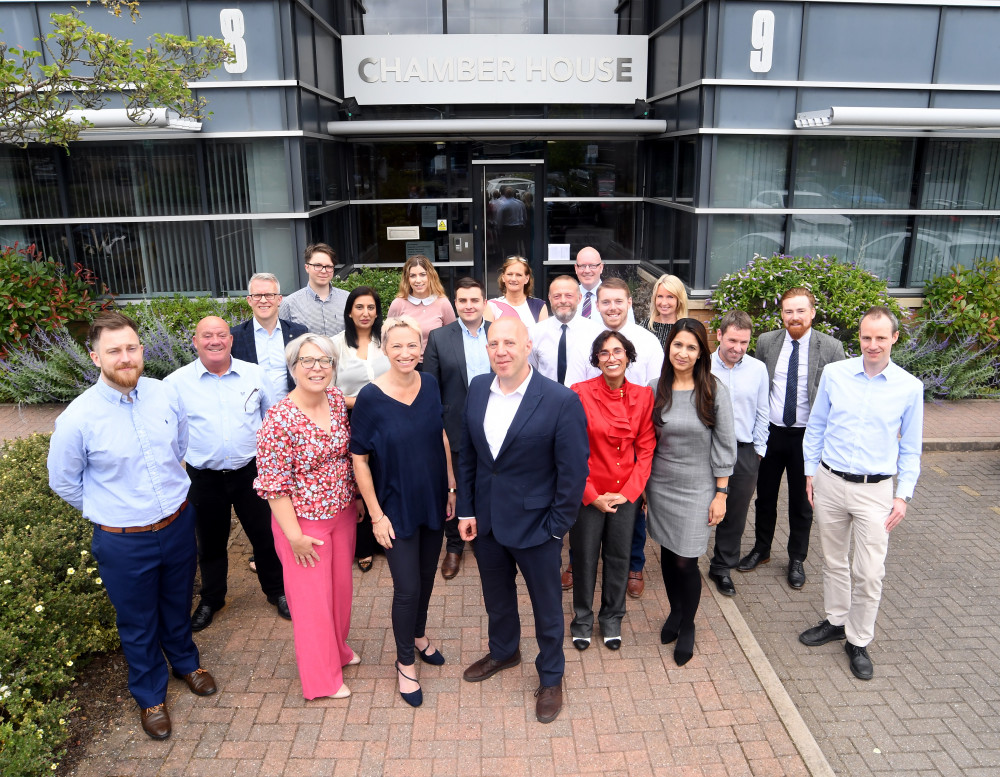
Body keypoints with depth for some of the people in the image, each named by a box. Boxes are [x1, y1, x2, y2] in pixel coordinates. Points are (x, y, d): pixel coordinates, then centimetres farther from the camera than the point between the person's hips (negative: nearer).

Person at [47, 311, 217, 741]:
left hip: (179, 524, 3)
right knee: (138, 623, 19)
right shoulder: (77, 419, -21)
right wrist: (111, 510, 3)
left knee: (178, 605, 26)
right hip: (123, 541, -3)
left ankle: (185, 661, 55)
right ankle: (150, 695, 44)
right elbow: (63, 481, -4)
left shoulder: (167, 395, -11)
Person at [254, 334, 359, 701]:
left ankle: (337, 647, 48)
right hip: (304, 521, -6)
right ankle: (321, 678, 30)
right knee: (311, 595, 10)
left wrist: (357, 498, 13)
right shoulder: (279, 419, -23)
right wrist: (295, 536, -16)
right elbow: (273, 485, -19)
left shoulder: (337, 399, -4)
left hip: (342, 512, 6)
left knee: (340, 584, 22)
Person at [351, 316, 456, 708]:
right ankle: (405, 662, 27)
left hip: (433, 499, 4)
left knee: (427, 575, 20)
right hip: (397, 506, -4)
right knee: (407, 587, 3)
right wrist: (376, 515, -12)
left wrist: (452, 486, 4)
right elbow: (359, 459, -12)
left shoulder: (430, 385, -5)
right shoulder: (370, 397, -18)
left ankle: (419, 636, 46)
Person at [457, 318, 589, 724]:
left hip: (535, 523, -5)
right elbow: (467, 453, 4)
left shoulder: (561, 401, -20)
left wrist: (557, 526, -13)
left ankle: (551, 677, 40)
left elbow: (574, 472, -15)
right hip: (486, 519, 5)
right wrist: (466, 510, 3)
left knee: (546, 604, 16)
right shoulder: (478, 389, -4)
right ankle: (503, 651, 54)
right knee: (496, 594, 26)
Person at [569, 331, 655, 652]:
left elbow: (646, 449, 1)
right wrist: (592, 495, -12)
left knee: (619, 557, 15)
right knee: (585, 557, 11)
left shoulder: (643, 396, -3)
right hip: (588, 494, -2)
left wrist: (629, 491, -7)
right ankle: (583, 618, 34)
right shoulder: (580, 393, -12)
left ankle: (612, 617, 37)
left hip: (626, 493, 2)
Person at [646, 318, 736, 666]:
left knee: (686, 562, 0)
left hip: (696, 489, -3)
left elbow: (724, 445, -6)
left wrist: (721, 494, -6)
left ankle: (687, 625, 25)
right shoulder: (656, 389, -2)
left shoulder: (714, 390, -9)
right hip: (660, 485, 3)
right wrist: (642, 485, 7)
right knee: (667, 554, 15)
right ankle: (675, 611, 40)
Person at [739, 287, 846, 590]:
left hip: (808, 436, -2)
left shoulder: (831, 348, -8)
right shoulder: (766, 342, -1)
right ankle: (761, 549, 37)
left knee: (801, 501, 12)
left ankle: (797, 559, 31)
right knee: (765, 496, 16)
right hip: (770, 432, 2)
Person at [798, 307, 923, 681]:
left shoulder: (909, 387, -5)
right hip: (830, 482, 2)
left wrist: (903, 496, -2)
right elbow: (816, 427, 7)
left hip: (875, 491, -1)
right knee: (833, 561, 16)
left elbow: (910, 448, 3)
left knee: (869, 573, 1)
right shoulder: (834, 373, -4)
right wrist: (811, 472, 7)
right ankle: (835, 622, 36)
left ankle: (859, 641, 20)